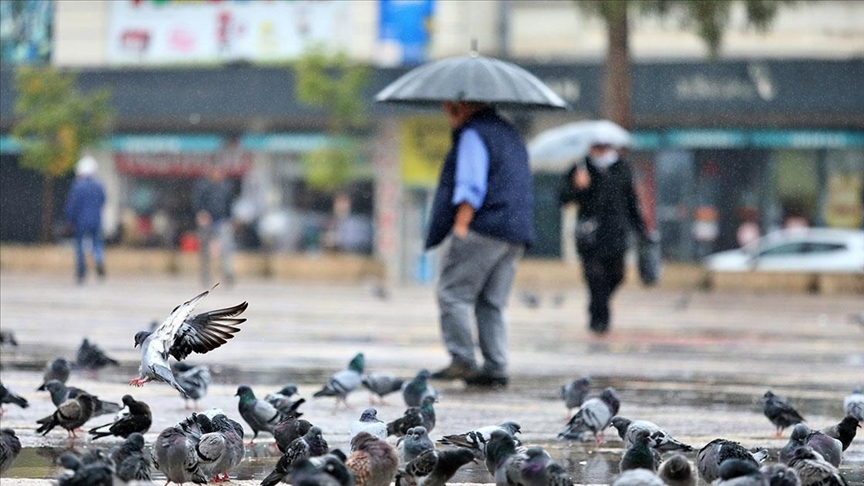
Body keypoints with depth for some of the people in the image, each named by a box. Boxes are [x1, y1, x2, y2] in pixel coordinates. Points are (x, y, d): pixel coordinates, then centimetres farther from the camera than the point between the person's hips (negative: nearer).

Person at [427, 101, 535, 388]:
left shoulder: (473, 135, -6)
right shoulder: (509, 133, 24)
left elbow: (471, 189, -15)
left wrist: (460, 226, -16)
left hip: (483, 228, -9)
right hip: (515, 235, 9)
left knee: (453, 293, -5)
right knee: (492, 303, 9)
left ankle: (462, 361, -12)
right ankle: (496, 368, 3)